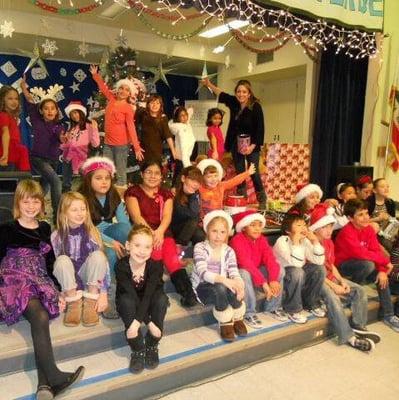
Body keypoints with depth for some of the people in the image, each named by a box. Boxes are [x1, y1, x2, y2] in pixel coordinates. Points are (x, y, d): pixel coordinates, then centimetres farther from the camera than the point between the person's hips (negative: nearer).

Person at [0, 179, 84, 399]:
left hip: (39, 283, 3)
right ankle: (53, 376, -30)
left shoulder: (45, 228, 15)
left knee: (41, 318, -27)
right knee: (40, 317, -30)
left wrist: (58, 291, 8)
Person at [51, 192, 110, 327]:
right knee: (63, 260, -31)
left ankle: (90, 302, -16)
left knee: (98, 255, -29)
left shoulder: (92, 233, -12)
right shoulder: (57, 236, -11)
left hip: (87, 276, 0)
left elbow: (102, 261, -15)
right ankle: (74, 303, -16)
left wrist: (103, 294, -22)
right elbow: (58, 264, -7)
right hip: (68, 282, 0)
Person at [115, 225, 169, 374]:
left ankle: (152, 346, -13)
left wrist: (137, 321, -43)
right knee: (126, 300, -34)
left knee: (161, 298, -31)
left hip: (149, 303, 1)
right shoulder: (121, 266, -27)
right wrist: (149, 323, -37)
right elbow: (132, 295, -31)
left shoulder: (156, 265, -25)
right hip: (130, 303, -1)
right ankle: (137, 350, -19)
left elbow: (148, 295, -31)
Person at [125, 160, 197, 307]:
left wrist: (159, 232, -22)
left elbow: (167, 216, 0)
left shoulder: (166, 193, 17)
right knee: (156, 252, -34)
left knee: (172, 257, -26)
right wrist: (151, 233, -25)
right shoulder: (133, 191, 8)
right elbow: (136, 217, -7)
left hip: (162, 232, 3)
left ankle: (188, 292, -41)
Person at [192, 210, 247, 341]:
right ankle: (225, 324, -13)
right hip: (202, 287, -3)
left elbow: (234, 273, -15)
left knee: (233, 289, -32)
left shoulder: (229, 251, -3)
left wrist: (239, 285, -39)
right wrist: (223, 279, -46)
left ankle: (238, 319, -4)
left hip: (222, 286, 3)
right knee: (220, 288, -35)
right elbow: (203, 273, -29)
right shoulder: (200, 248, -15)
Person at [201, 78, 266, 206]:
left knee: (253, 173, -5)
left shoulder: (255, 107, -15)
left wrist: (253, 146, -20)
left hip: (251, 144, -5)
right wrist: (209, 84, 24)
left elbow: (260, 128, -15)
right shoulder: (233, 102, 0)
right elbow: (221, 94, 21)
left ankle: (262, 200, 9)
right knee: (239, 173, 9)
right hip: (236, 144, 5)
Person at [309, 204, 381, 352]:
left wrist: (342, 281, -2)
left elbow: (331, 265, 14)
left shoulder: (329, 242, 10)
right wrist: (333, 286, -21)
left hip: (330, 277, 9)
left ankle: (358, 327, 4)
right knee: (332, 297, -33)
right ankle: (348, 337, -25)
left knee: (359, 290, -3)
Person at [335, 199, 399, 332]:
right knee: (368, 265, -31)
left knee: (382, 276, -10)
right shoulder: (347, 232, -27)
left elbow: (376, 250, -7)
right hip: (342, 266, -7)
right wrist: (385, 261, -26)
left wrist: (382, 270, -22)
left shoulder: (369, 229, -4)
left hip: (360, 264, 7)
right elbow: (361, 253, -34)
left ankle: (388, 315, 2)